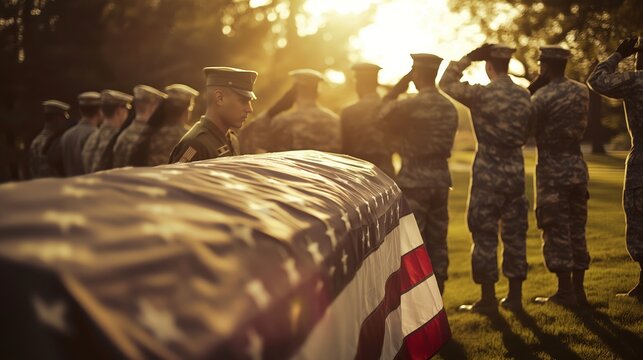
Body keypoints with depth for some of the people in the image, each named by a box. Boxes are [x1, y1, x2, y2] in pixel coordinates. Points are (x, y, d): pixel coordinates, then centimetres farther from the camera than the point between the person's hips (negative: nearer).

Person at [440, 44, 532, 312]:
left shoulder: (482, 94, -14)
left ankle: (488, 298, 5)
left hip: (488, 174, -5)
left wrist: (468, 58, 2)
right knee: (514, 234, 11)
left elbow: (446, 83, -2)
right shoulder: (524, 96, 4)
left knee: (485, 236, 2)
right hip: (515, 172, 5)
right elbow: (526, 133, 13)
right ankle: (515, 296, 17)